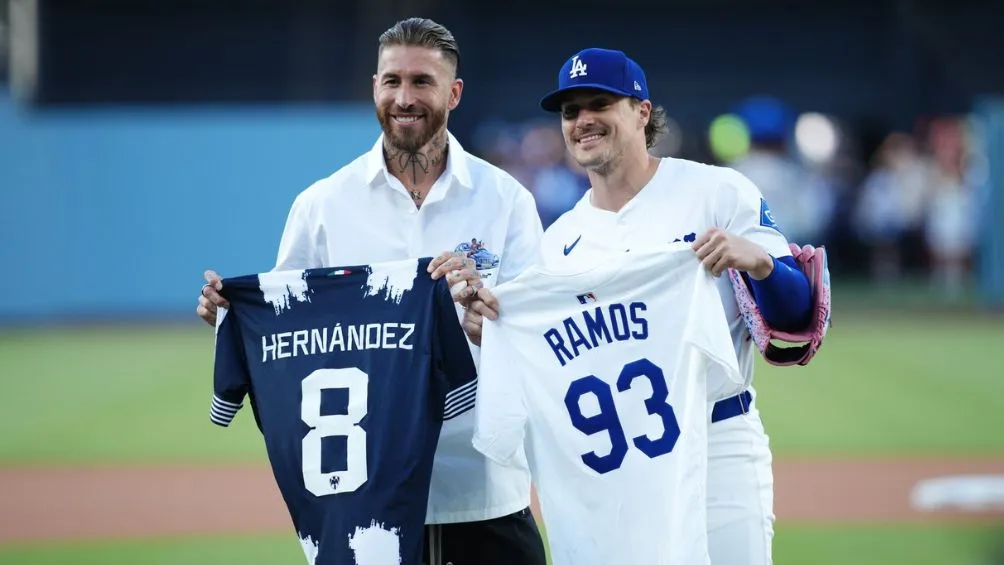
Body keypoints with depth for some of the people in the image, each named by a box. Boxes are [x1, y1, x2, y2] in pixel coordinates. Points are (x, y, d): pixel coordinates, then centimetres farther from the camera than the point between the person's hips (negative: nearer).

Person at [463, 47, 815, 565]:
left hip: (715, 458, -4)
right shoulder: (559, 240, 12)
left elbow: (795, 316, -6)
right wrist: (485, 331, -7)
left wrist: (757, 261, -26)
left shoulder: (716, 193, -1)